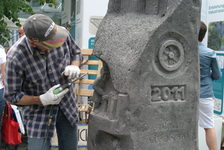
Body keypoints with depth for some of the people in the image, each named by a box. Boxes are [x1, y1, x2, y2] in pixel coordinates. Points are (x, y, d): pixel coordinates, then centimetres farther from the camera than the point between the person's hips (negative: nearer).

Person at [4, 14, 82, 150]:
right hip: (39, 112, -4)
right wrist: (42, 100, -26)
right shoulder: (16, 57, -28)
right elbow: (12, 95, -15)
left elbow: (76, 53, 4)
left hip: (68, 105, 4)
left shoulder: (62, 33, -18)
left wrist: (74, 66, -18)